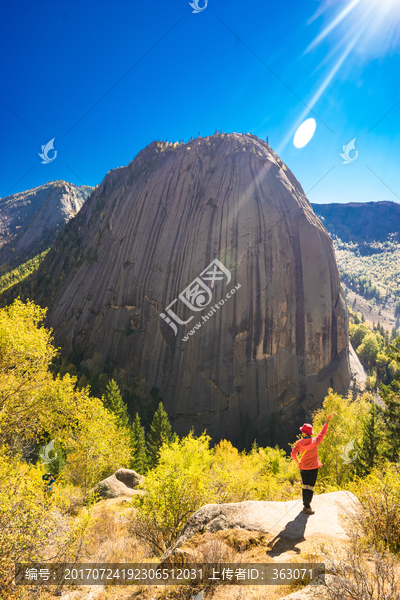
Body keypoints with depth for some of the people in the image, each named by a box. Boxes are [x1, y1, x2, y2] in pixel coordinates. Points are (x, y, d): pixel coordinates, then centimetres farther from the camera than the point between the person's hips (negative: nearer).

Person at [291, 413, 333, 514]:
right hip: (313, 468, -2)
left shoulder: (299, 443, -13)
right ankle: (307, 507, 4)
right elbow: (323, 432, -6)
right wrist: (327, 421, 1)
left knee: (305, 486, 17)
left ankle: (305, 503, 26)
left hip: (303, 468, 2)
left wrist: (297, 462, 5)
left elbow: (293, 454, -14)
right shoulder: (315, 441, -16)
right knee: (311, 487, 4)